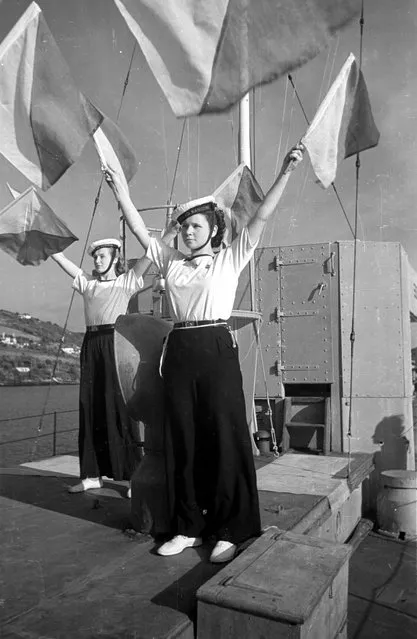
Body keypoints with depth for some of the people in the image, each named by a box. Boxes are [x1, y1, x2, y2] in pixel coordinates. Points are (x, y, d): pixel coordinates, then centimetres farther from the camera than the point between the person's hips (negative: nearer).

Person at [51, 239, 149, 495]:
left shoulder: (127, 281, 6)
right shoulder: (87, 282, 18)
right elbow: (58, 256, 18)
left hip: (116, 343, -5)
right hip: (91, 345, 5)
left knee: (120, 407, -6)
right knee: (91, 408, 7)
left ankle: (135, 476, 1)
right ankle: (93, 474, 17)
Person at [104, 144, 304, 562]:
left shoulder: (229, 258, 6)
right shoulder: (171, 261, 15)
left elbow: (260, 219, -1)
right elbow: (141, 232, 15)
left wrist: (285, 173, -7)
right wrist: (122, 194, 10)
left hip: (217, 348, -4)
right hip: (179, 351, 4)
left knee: (225, 439, -1)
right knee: (182, 441, 8)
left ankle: (230, 531, 11)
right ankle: (189, 527, 21)